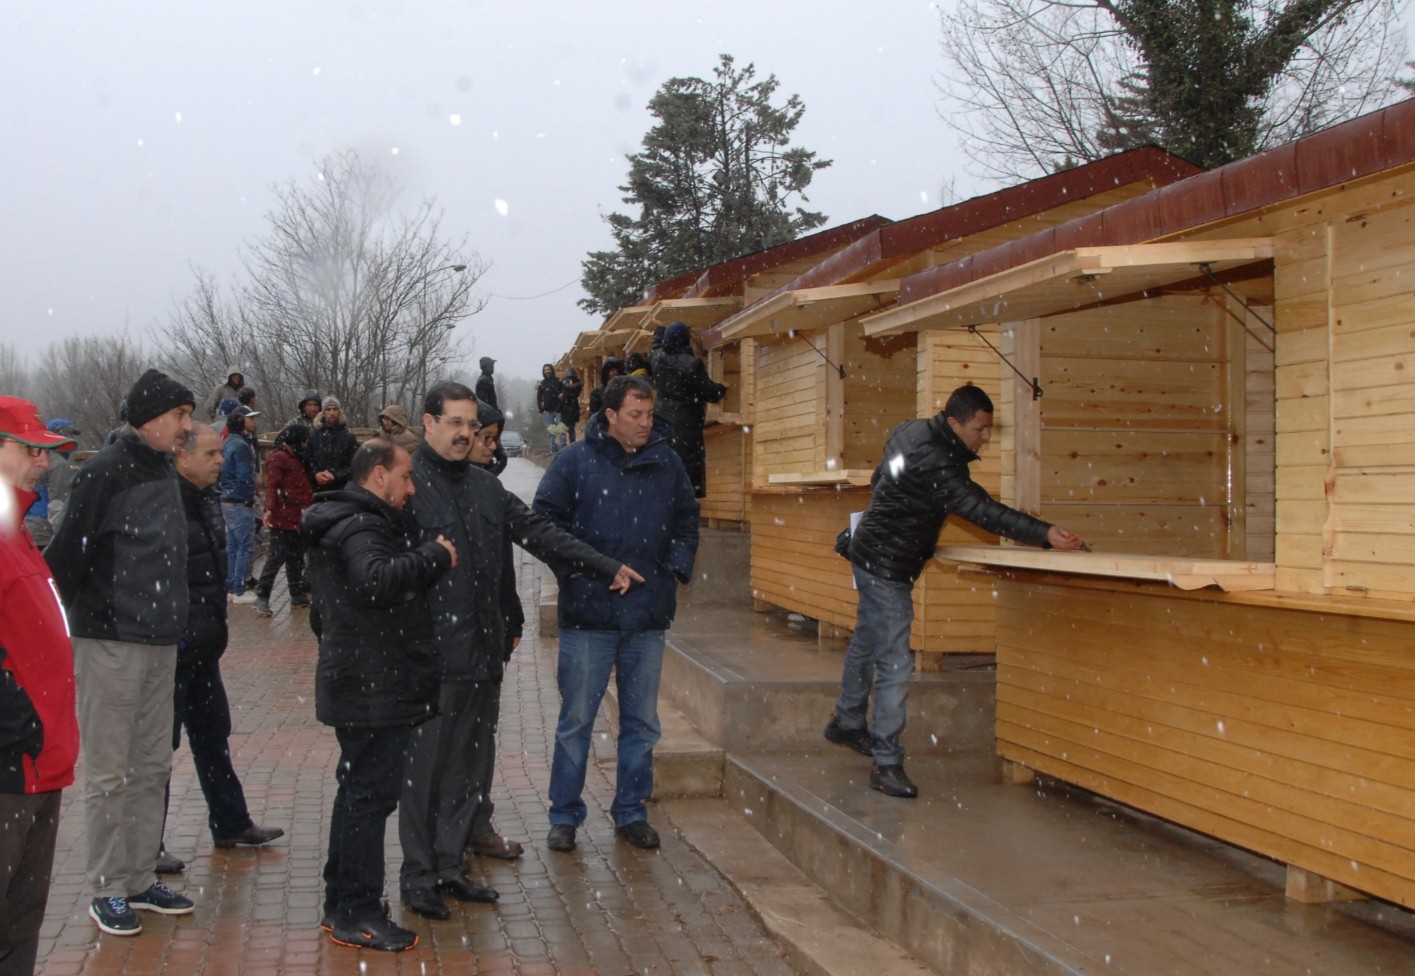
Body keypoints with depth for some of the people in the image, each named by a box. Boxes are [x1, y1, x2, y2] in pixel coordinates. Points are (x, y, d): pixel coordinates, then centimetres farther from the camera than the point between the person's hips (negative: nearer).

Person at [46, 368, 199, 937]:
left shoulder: (164, 472, 11)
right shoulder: (105, 473, -14)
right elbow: (66, 554, -16)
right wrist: (89, 613, -8)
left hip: (160, 644, 8)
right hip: (111, 645, -8)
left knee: (153, 766, 13)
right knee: (109, 773, 1)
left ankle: (140, 880, 23)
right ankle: (108, 891, 12)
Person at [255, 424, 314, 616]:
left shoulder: (295, 457, 18)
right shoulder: (278, 457, -12)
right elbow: (271, 486, -21)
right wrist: (269, 510, -32)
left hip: (297, 517, 10)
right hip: (283, 518, -10)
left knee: (296, 558, 14)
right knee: (277, 557, -8)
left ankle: (298, 596, 21)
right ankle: (262, 597, -4)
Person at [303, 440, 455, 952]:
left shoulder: (352, 522, 18)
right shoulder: (358, 529, -16)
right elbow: (376, 579, -37)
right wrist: (435, 556, -25)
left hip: (363, 687, 11)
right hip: (373, 692, -11)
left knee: (358, 792, 19)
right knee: (370, 796, -5)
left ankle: (342, 902, 30)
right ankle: (356, 914, 2)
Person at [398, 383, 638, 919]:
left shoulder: (485, 486, 14)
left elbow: (539, 532, 14)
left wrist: (605, 567, 10)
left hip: (484, 651, 7)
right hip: (431, 654, -7)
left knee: (470, 761, 13)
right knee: (424, 766, 1)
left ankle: (449, 865, 24)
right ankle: (418, 875, 12)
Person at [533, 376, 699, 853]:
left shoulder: (666, 461, 6)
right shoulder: (577, 460, -5)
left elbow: (687, 520, 17)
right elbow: (545, 517, -1)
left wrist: (677, 567, 5)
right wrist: (570, 567, -9)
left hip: (649, 616, 4)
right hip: (588, 613, -3)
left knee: (641, 722, 12)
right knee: (576, 719, 4)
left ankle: (631, 812, 25)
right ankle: (564, 816, 17)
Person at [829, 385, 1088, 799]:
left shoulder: (910, 431, 3)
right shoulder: (932, 461, -29)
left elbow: (879, 480, 18)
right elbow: (981, 510, -35)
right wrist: (1046, 533, -39)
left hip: (870, 553, 11)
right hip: (886, 567, -11)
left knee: (866, 643, 25)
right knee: (895, 664, -9)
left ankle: (847, 721, 43)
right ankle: (886, 762, -5)